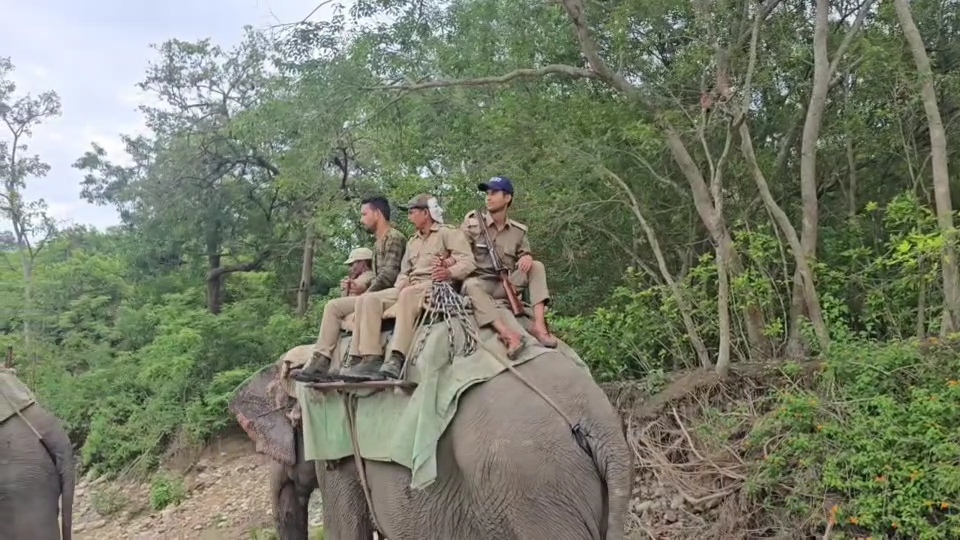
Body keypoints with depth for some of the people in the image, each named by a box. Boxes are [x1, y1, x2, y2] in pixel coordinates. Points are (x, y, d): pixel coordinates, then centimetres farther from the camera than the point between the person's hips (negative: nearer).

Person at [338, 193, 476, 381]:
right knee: (368, 299, -14)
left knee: (408, 295, -40)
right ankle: (371, 359, -28)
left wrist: (450, 272, -30)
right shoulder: (412, 242, 28)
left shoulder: (449, 233, 4)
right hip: (410, 289, 8)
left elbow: (469, 262, -9)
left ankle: (396, 358, -47)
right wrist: (396, 290, 1)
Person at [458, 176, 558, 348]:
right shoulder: (473, 222, 0)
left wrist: (527, 257, -12)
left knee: (536, 266, -16)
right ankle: (504, 331, -57)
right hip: (481, 283, -3)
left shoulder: (518, 231, 8)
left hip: (507, 284, 3)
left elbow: (524, 255, 13)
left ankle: (539, 325, -31)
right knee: (471, 285, -37)